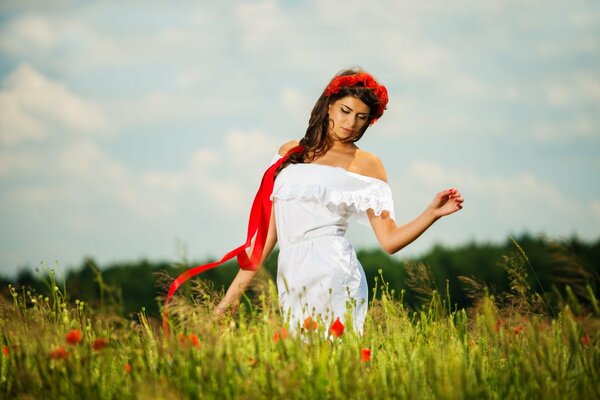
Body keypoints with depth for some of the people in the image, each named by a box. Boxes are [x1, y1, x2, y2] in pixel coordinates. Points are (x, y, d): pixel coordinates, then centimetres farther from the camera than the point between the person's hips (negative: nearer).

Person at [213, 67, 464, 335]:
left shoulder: (366, 165, 7)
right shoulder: (290, 153, 16)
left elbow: (389, 240, 2)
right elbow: (269, 230, 15)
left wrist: (432, 213, -12)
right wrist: (236, 288, 12)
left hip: (332, 274, -3)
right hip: (290, 279, 3)